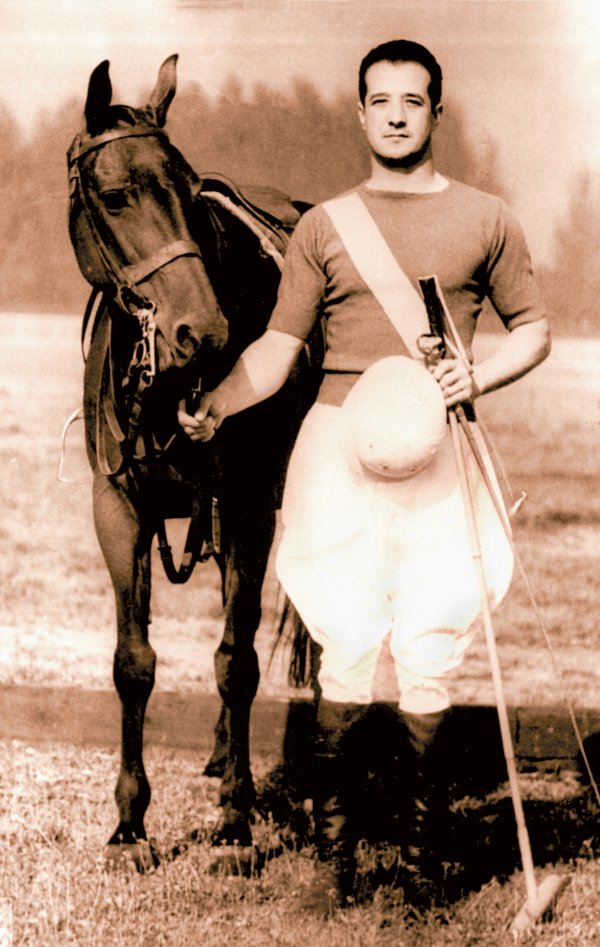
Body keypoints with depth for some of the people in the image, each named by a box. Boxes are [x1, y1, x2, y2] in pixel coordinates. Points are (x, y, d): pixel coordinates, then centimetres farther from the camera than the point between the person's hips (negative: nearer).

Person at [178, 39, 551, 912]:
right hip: (341, 447, 0)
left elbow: (534, 329, 13)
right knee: (348, 649, -3)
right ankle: (333, 837, 10)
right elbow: (278, 348, 4)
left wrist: (480, 375, -6)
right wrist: (214, 404, -13)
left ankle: (421, 825, 18)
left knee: (429, 652, -2)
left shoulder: (485, 220, 8)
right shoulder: (324, 227, 8)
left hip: (438, 449, 0)